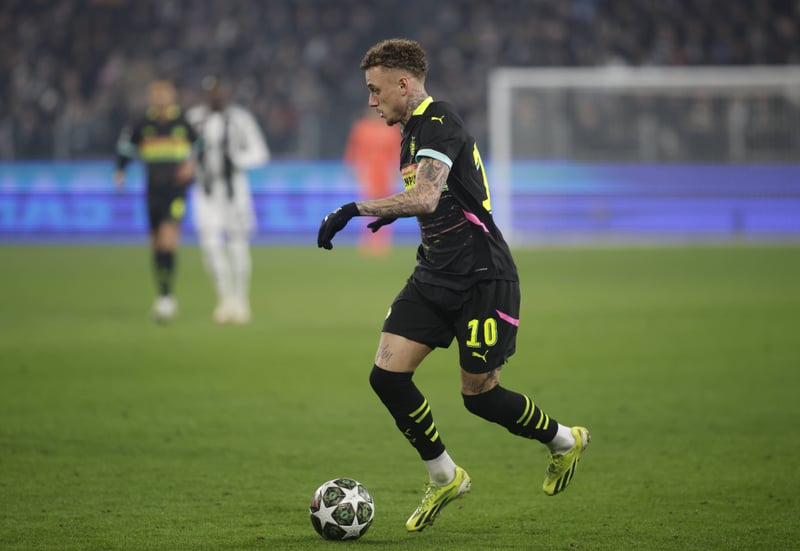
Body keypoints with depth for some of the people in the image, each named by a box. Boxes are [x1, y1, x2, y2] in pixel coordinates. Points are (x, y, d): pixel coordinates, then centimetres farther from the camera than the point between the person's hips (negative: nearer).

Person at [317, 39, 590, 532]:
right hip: (435, 277, 9)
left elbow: (425, 197, -36)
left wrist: (356, 209, -38)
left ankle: (564, 441, 29)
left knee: (479, 395, 1)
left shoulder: (439, 125, -19)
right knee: (387, 375, -5)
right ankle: (445, 478, 12)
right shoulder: (415, 128, 12)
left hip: (482, 279, -9)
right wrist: (393, 211, 28)